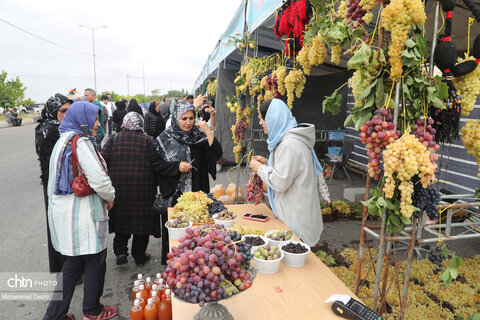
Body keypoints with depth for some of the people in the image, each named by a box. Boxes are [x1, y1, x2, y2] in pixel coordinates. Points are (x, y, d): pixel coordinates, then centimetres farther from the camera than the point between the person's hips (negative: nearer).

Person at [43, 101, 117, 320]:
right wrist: (110, 197, -4)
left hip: (62, 210, 9)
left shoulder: (63, 140, 14)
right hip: (81, 213, -9)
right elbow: (99, 179, -23)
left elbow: (64, 177, 17)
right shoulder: (80, 142, -17)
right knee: (95, 261, 9)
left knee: (73, 263, 19)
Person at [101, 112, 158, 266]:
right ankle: (139, 256, 19)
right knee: (141, 219, 9)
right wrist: (154, 188, 5)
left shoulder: (114, 138, 3)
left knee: (121, 218, 17)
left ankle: (120, 250, 6)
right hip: (142, 187, -1)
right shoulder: (148, 140, -2)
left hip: (118, 185, 2)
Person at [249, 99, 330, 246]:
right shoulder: (287, 138, 10)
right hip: (292, 210, 10)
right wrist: (267, 163, 10)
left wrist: (259, 168, -10)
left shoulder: (290, 144, -23)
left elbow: (280, 182, -24)